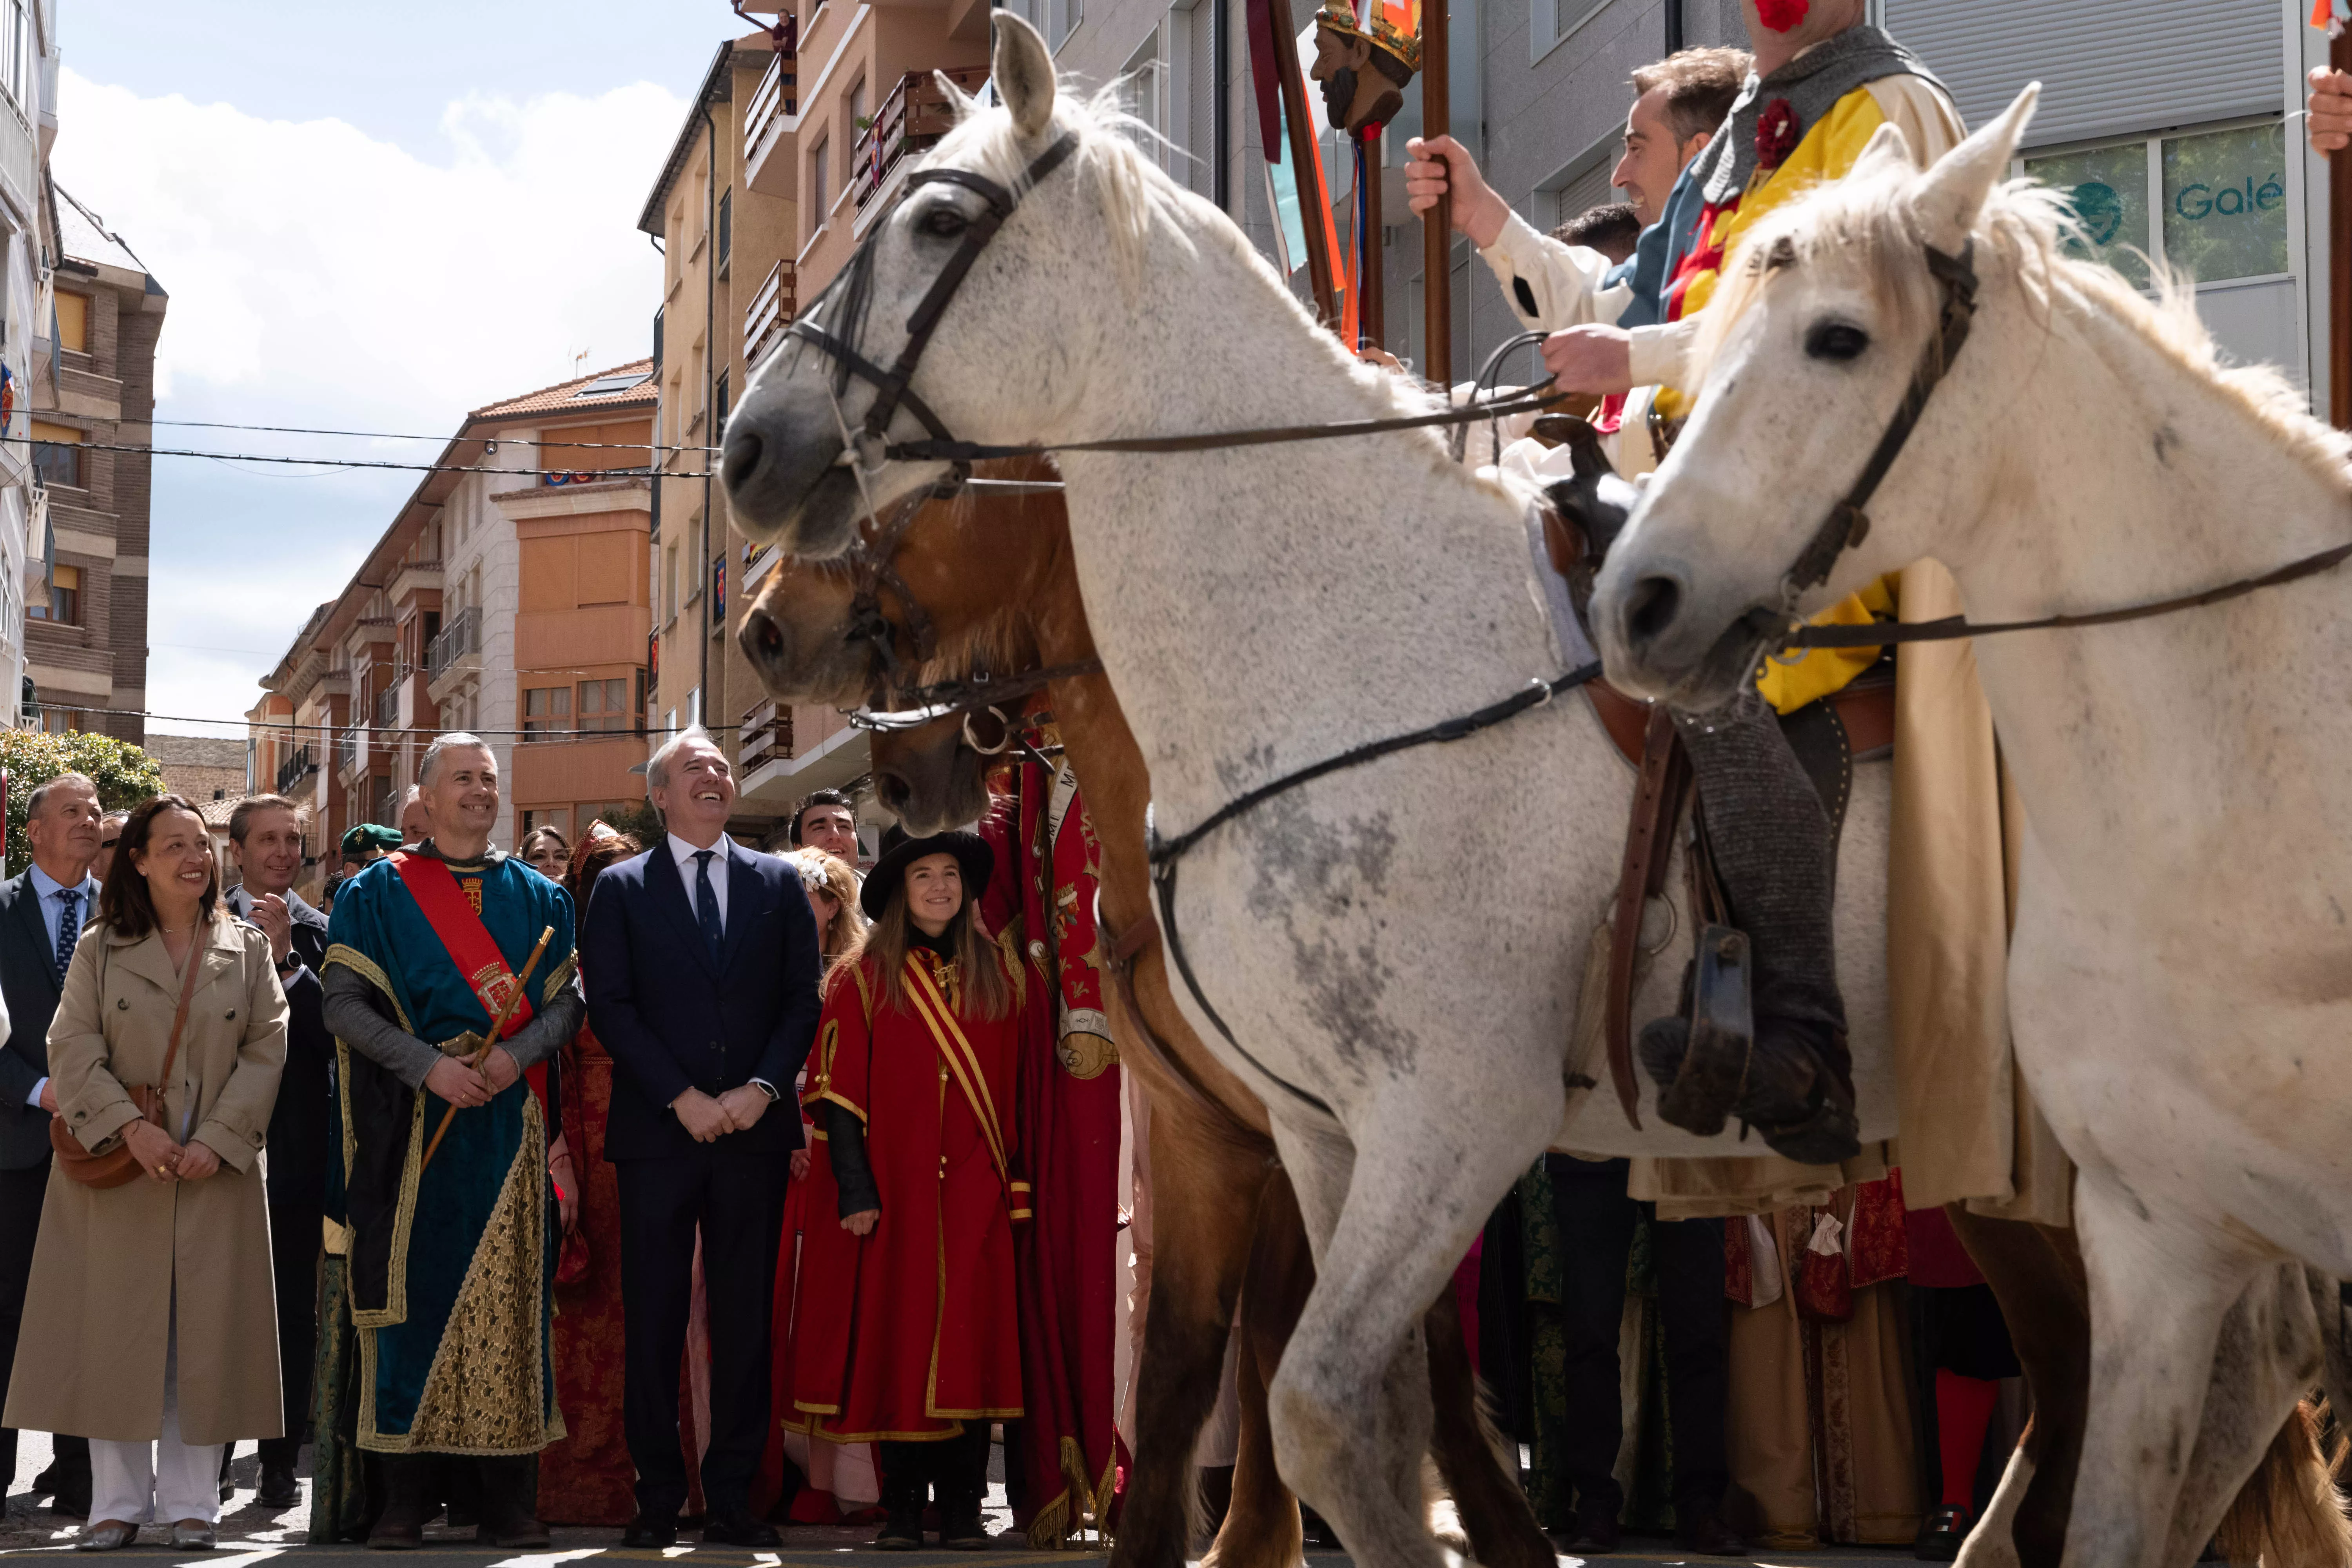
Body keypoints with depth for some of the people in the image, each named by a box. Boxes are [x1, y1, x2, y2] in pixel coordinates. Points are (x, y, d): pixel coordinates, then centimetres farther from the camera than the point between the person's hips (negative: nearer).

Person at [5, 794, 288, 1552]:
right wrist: (131, 1128, -16)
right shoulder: (99, 950, 5)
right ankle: (118, 1502, 8)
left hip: (215, 1171, 0)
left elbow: (266, 1049, 1)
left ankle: (190, 1503, 7)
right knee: (116, 1327, 0)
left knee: (203, 1331, 0)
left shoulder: (247, 949, 7)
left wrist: (218, 1139, -11)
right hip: (119, 1169, 0)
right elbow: (74, 1048, -3)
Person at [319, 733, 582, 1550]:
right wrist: (428, 1065, -15)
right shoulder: (377, 892, 7)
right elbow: (343, 1001, -2)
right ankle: (404, 1496, 0)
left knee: (508, 1297, -1)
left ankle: (506, 1497, 1)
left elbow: (566, 1003, 8)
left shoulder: (539, 898, 15)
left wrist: (514, 1055, -12)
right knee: (412, 1292, -4)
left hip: (509, 1120, 2)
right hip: (413, 1123, -2)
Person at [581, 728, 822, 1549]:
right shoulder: (622, 888, 7)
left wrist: (761, 1089, -8)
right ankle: (658, 1499, 6)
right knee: (653, 1320, 0)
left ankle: (733, 1497, 7)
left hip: (754, 1131, 2)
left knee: (746, 1319, 3)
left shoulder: (778, 884, 12)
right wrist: (682, 1097, -10)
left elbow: (803, 998, 6)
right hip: (657, 1131, -2)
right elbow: (610, 1005, -1)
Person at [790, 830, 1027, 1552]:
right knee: (896, 1340, -1)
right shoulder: (862, 977, 3)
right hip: (896, 1193, -2)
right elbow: (839, 1093, -1)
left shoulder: (995, 975, 11)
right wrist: (856, 1191, -9)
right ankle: (903, 1508, 6)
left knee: (971, 1341, -1)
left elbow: (1013, 1088, 11)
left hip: (975, 1194, 2)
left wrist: (1016, 1185, 4)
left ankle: (963, 1509, 4)